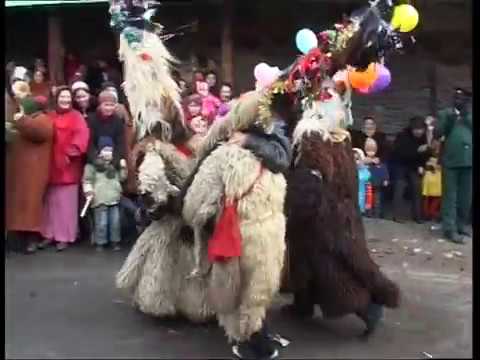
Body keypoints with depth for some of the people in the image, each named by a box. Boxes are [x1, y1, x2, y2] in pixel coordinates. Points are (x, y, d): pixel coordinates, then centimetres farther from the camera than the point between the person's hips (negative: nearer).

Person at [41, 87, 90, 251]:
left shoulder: (76, 117, -1)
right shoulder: (50, 117, 12)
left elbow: (82, 136, -13)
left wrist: (71, 152, -21)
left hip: (68, 166, -5)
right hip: (51, 165, 5)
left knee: (66, 202, 0)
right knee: (51, 201, 11)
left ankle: (65, 236, 9)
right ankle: (50, 234, 21)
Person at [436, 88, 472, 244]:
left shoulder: (470, 115, 15)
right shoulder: (445, 113, 9)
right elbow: (438, 133, -2)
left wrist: (467, 116, -6)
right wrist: (449, 119, -14)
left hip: (468, 160, 3)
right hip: (451, 160, -3)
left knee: (466, 196, 9)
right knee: (450, 196, -2)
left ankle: (461, 225, 20)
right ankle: (450, 229, -2)